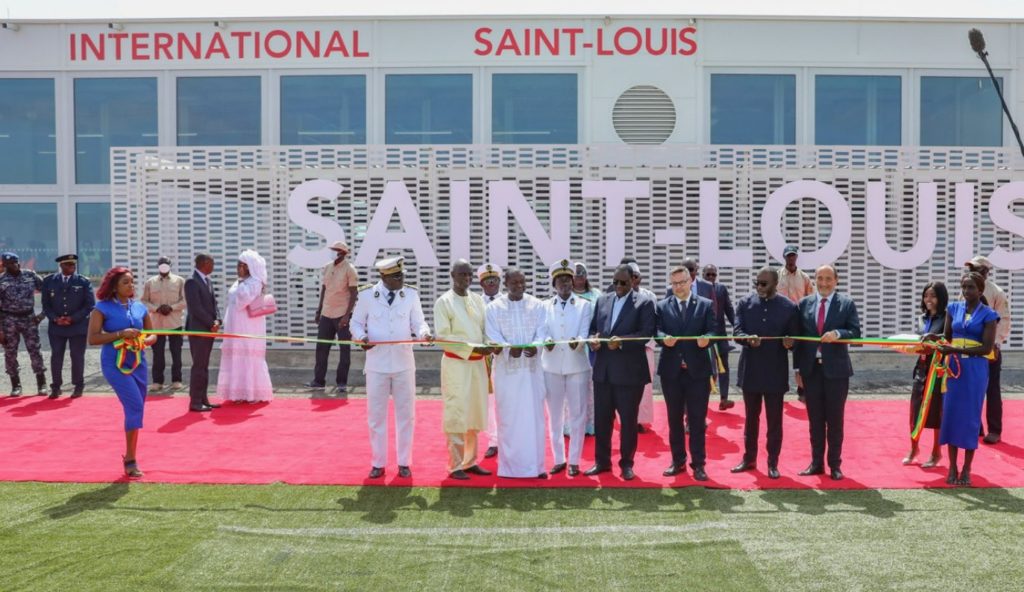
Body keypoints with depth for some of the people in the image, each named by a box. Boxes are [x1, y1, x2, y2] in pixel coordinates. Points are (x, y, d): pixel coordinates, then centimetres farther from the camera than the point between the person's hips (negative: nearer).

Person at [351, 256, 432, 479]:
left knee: (406, 415, 9)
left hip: (404, 363, 1)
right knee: (376, 415, 9)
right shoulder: (367, 295, -5)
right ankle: (378, 463, 22)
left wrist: (424, 333, -22)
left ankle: (404, 463, 22)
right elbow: (356, 323, 5)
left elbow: (418, 323, 1)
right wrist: (361, 337, -16)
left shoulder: (411, 294, -2)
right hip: (376, 364, -1)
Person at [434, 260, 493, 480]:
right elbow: (443, 337, -12)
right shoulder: (444, 302, -7)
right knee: (456, 414, -1)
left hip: (478, 363, 6)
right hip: (456, 363, -6)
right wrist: (473, 348, -18)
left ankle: (470, 461, 22)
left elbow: (485, 329, 13)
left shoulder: (477, 300, 9)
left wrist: (491, 345, -9)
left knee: (475, 414, 11)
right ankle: (456, 465, 8)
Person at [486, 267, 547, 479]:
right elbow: (493, 337, -5)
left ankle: (535, 465, 8)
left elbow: (541, 332, -1)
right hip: (506, 368, -1)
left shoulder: (537, 305, 5)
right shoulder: (494, 308, 2)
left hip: (532, 368, 1)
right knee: (508, 418, 3)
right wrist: (508, 349, -25)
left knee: (534, 416, 2)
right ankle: (509, 465, 11)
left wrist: (535, 347, -23)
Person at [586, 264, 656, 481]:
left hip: (629, 371, -4)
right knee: (601, 418, 10)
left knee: (628, 420, 5)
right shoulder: (602, 300, 12)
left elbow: (647, 333, -13)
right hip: (603, 370, 4)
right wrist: (592, 338, -9)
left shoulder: (644, 303, -3)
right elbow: (592, 327, 13)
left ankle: (626, 463, 18)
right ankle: (602, 461, 22)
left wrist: (621, 341, -25)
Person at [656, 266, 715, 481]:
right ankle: (677, 461, 22)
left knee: (697, 419, 3)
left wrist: (706, 339, -27)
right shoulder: (662, 306, 6)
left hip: (697, 369, -2)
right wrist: (664, 338, -26)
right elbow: (657, 331, -4)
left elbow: (712, 331, -5)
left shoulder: (706, 305, 4)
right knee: (674, 419, 11)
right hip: (671, 370, 2)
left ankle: (698, 464, 11)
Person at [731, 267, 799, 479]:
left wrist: (790, 342, -23)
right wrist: (748, 339, -26)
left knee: (774, 420, 6)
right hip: (750, 370, 2)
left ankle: (773, 463, 16)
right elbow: (737, 331, -4)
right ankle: (749, 458, 26)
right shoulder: (745, 303, 2)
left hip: (775, 372, -2)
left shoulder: (789, 307, -2)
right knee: (750, 418, 14)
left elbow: (795, 337, 1)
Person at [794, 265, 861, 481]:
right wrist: (798, 368, 4)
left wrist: (838, 334, -26)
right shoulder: (804, 304, 6)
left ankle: (835, 465, 13)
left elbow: (856, 332, -5)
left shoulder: (847, 304, -1)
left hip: (836, 369, -2)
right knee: (815, 419, 9)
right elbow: (799, 336, 7)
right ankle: (816, 463, 17)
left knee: (835, 419, 4)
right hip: (811, 368, 2)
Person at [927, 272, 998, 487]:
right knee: (951, 415, 3)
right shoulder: (953, 308, 7)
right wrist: (934, 338, -6)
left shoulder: (988, 315, -5)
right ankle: (952, 467, 11)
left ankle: (966, 469, 9)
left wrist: (956, 349, -20)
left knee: (970, 417, 1)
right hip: (954, 367, 3)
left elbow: (987, 348, -11)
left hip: (975, 370, -3)